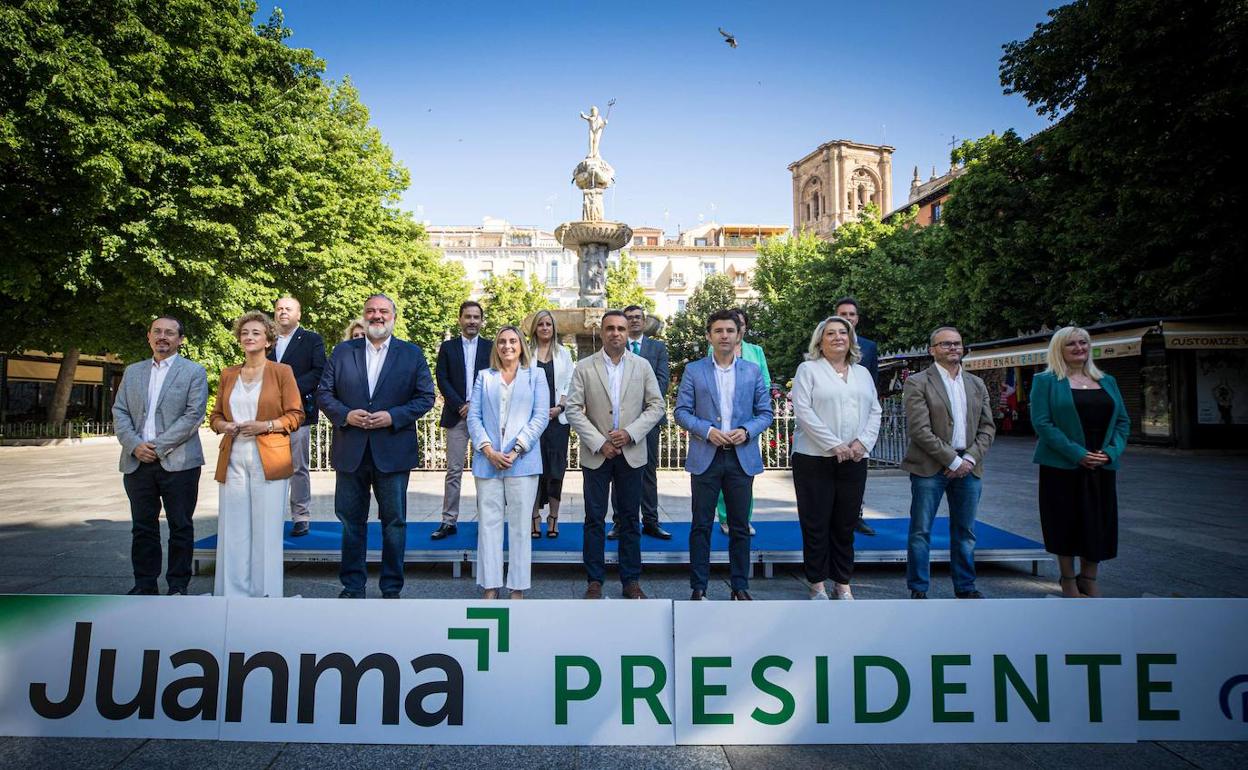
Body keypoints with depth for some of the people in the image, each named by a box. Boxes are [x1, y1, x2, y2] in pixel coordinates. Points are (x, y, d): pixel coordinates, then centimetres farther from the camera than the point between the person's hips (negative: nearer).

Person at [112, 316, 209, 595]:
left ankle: (178, 585, 13)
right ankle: (145, 584, 21)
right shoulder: (132, 372, 15)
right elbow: (119, 412, 9)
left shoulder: (194, 372, 1)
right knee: (143, 527, 10)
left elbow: (194, 415, -8)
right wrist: (135, 445, -7)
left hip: (178, 462, -4)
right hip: (137, 462, 4)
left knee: (180, 527, 3)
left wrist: (158, 446, -13)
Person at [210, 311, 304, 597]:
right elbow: (215, 415, 20)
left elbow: (296, 416, 0)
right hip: (233, 458, 4)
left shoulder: (282, 371, 4)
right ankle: (233, 592, 11)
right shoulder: (228, 374, 16)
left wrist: (265, 426, -14)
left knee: (266, 529, -2)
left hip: (269, 459, -3)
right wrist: (223, 426, -2)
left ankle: (264, 593, 8)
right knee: (232, 528, 2)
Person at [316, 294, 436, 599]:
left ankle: (391, 588, 20)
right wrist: (345, 415, -12)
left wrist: (393, 417, -14)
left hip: (393, 452, -2)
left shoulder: (412, 354, 3)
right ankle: (352, 586, 24)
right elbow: (324, 393, 6)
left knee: (394, 521, 7)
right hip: (351, 451, 2)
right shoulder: (342, 351, 7)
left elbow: (425, 396, 0)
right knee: (351, 520, 11)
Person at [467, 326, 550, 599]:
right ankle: (490, 588, 9)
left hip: (522, 461, -2)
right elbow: (473, 416, 7)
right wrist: (488, 450, -9)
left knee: (520, 525, 1)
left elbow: (540, 416, 0)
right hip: (487, 461, 2)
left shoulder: (535, 375, 10)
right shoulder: (484, 377, 15)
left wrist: (517, 450, -11)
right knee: (489, 523, 2)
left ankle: (518, 589, 7)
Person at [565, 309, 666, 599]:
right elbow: (573, 410, -5)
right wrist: (599, 443, -12)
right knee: (594, 518, 4)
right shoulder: (584, 367, -1)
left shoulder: (642, 366, 4)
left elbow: (656, 406, 2)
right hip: (596, 453, -1)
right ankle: (594, 581, 16)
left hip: (631, 453, 1)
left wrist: (630, 433, -11)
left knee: (629, 518, 8)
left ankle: (631, 580, 19)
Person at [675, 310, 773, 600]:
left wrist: (747, 431, -11)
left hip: (742, 458, 2)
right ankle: (698, 587, 14)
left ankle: (740, 587, 20)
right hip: (705, 457, -1)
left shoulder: (753, 371, 8)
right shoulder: (694, 370, 3)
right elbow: (682, 411, 0)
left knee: (740, 526, 8)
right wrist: (708, 431, -14)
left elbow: (765, 413, 7)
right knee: (701, 525, 4)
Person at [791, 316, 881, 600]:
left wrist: (863, 442, -7)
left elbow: (875, 411, 11)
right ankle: (817, 584, 13)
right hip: (815, 459, -4)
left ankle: (842, 584, 20)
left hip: (854, 460, 4)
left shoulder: (862, 373, 16)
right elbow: (802, 411, -10)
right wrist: (834, 445, -15)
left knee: (846, 524, 9)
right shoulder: (808, 369, 1)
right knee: (816, 524, 1)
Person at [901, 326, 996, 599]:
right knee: (920, 531, 1)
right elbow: (919, 430, -13)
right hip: (930, 468, -5)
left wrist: (969, 459, -5)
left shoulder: (977, 384, 12)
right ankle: (918, 589, 12)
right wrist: (952, 460, -14)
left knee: (965, 532, 13)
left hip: (968, 467, 5)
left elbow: (987, 427, 10)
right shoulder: (917, 383, -5)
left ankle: (965, 587, 27)